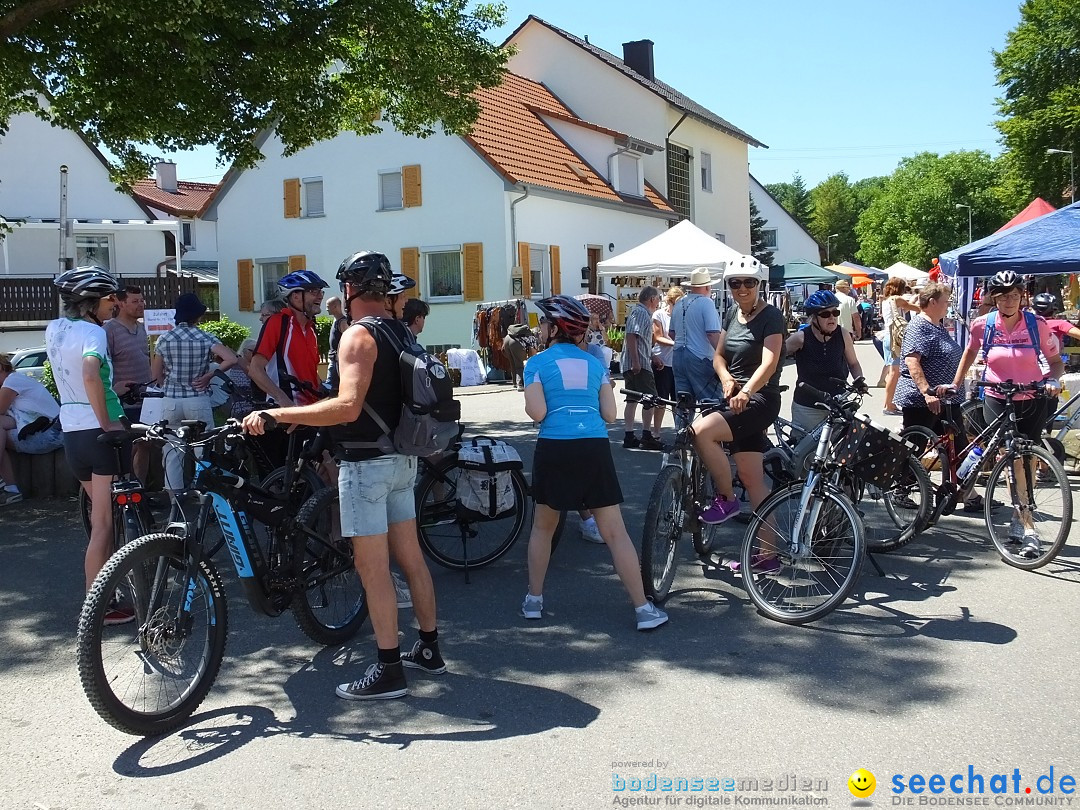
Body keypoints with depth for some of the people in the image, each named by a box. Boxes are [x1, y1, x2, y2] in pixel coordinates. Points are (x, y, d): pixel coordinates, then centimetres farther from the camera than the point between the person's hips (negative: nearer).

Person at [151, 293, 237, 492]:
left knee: (172, 451, 9)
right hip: (198, 401, -2)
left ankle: (173, 496, 11)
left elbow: (156, 375, 5)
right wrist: (208, 375, -8)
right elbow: (232, 359, -19)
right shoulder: (206, 338, -6)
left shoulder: (164, 339, 0)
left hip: (171, 402, 2)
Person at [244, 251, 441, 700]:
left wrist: (277, 414, -27)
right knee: (410, 556, 15)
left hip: (366, 462, -9)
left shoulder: (358, 336, -16)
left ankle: (389, 671, 4)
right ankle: (429, 648, 26)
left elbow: (348, 407, -28)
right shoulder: (400, 331, 10)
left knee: (372, 566, -2)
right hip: (400, 458, 9)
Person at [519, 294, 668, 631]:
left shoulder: (538, 363, 1)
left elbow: (537, 413, -8)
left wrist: (528, 398, 12)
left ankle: (533, 600, 25)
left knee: (543, 526, 19)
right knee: (615, 531, 3)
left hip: (554, 449, -2)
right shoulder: (594, 363, 12)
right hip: (595, 448, 2)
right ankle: (643, 609, 4)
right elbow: (610, 414, 8)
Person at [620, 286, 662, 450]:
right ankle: (646, 436, -5)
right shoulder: (640, 313, -10)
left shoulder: (643, 313, 22)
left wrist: (653, 356, 32)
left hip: (633, 365, 11)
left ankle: (629, 437, 10)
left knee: (632, 400, 9)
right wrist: (635, 361, -26)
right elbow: (631, 336, -21)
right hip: (639, 365, -11)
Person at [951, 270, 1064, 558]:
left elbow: (1056, 361, 3)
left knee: (1026, 463, 4)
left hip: (1031, 402, 1)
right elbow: (970, 353, 13)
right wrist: (955, 384, 12)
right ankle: (1028, 530, -14)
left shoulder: (1038, 325, -7)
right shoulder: (983, 325, -6)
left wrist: (1053, 380, -17)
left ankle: (1018, 520, 23)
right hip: (997, 401, -1)